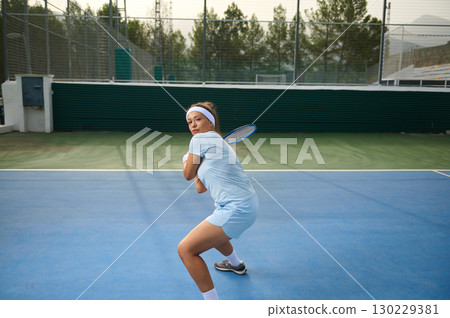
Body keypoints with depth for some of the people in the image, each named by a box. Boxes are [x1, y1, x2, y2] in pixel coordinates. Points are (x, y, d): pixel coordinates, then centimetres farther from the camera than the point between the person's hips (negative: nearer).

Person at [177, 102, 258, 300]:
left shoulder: (199, 139, -7)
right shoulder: (217, 142, 20)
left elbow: (188, 175, 2)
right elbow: (200, 188, 19)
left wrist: (187, 159, 20)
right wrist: (195, 159, 20)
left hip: (236, 209, -11)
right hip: (247, 204, 11)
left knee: (185, 249, -8)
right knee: (211, 232, 37)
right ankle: (236, 265, 62)